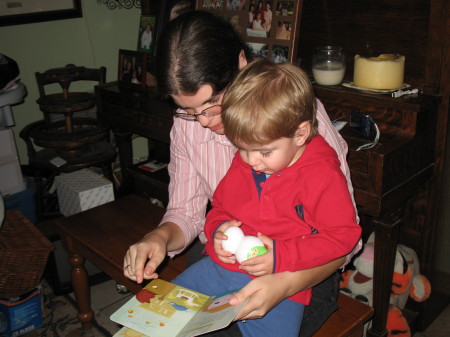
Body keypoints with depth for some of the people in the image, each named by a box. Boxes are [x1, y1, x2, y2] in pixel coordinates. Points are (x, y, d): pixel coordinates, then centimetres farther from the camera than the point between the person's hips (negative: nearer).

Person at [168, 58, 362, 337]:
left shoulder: (323, 176, -12)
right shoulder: (241, 164, 7)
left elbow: (343, 235, -12)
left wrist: (281, 256, -20)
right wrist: (218, 229, -4)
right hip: (219, 267, 6)